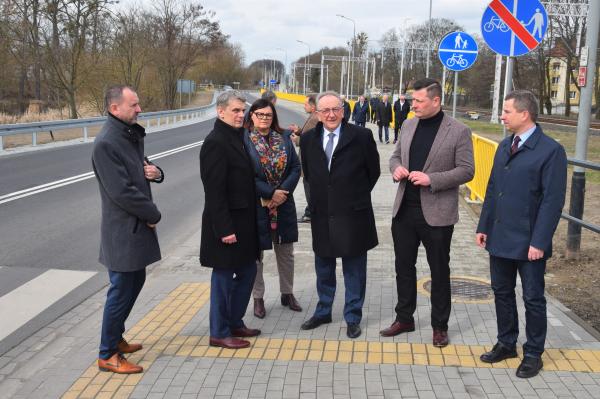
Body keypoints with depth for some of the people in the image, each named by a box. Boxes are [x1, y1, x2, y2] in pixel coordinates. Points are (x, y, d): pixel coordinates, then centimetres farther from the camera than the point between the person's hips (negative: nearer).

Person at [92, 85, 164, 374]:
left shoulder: (132, 135, 9)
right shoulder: (105, 143, -20)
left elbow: (141, 168, 22)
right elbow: (121, 191, -24)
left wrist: (155, 172, -2)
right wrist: (153, 214, -12)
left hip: (137, 225, 9)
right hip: (122, 230, -9)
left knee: (135, 281, 19)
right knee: (121, 289, -1)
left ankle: (116, 337, 35)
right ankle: (108, 354, 14)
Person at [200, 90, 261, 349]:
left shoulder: (236, 137, 10)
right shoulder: (215, 142, -17)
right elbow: (214, 190, -20)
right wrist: (224, 228, -21)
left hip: (243, 221, 9)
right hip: (226, 223, -9)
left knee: (247, 271, 17)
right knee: (224, 276, 4)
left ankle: (235, 323, 33)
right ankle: (219, 333, 18)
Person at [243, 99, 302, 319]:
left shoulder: (283, 138, 5)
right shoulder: (243, 139, -9)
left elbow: (296, 167, 2)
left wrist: (284, 191, -12)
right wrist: (270, 192, -17)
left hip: (284, 203, 4)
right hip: (256, 205, -4)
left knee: (286, 252, 15)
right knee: (256, 253, 8)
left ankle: (287, 293, 32)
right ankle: (258, 298, 23)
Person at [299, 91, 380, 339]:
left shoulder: (361, 136, -9)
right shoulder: (308, 139, 1)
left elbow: (373, 171, 1)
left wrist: (356, 196, 6)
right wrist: (322, 194, 11)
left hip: (353, 215, -3)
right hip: (321, 215, 4)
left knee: (354, 270, 8)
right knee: (323, 268, 17)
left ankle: (353, 317, 22)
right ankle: (323, 312, 34)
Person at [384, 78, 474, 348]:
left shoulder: (459, 131, -9)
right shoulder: (408, 126, 7)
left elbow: (466, 171, -10)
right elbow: (395, 156, 17)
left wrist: (431, 179, -21)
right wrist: (396, 168, -7)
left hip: (436, 212, -5)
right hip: (404, 209, 5)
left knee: (439, 271, 9)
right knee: (404, 266, 14)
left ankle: (440, 325, 24)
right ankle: (404, 318, 30)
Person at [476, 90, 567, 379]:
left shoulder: (550, 151, -13)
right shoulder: (505, 146, 9)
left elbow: (553, 201, -16)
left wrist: (539, 242, -18)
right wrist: (483, 226, 10)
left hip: (528, 243, -7)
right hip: (499, 238, 7)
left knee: (533, 299, 8)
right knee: (502, 293, 17)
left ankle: (533, 354, 24)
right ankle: (506, 344, 34)